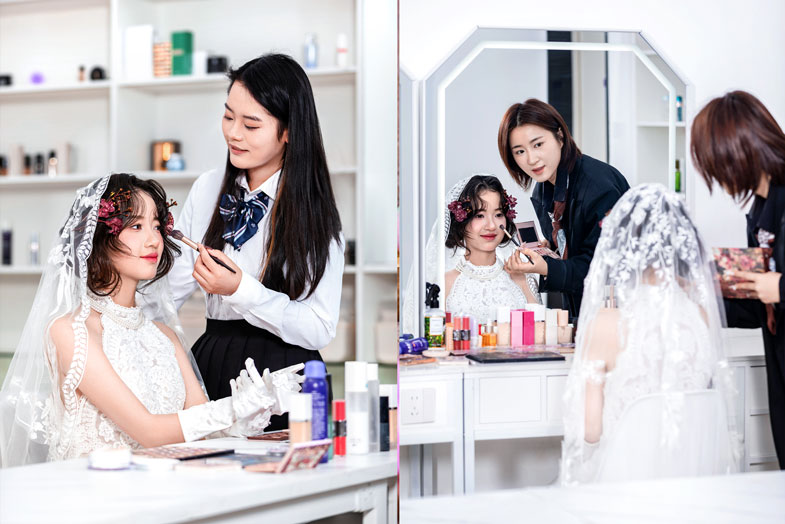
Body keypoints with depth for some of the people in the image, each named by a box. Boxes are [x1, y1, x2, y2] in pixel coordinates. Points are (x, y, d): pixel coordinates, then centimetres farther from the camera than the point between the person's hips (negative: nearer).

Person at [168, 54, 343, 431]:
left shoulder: (313, 212, -7)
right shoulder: (208, 189, 6)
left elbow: (319, 330, -13)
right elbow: (170, 287, 10)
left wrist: (241, 290, -21)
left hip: (284, 373, -4)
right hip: (213, 363, 4)